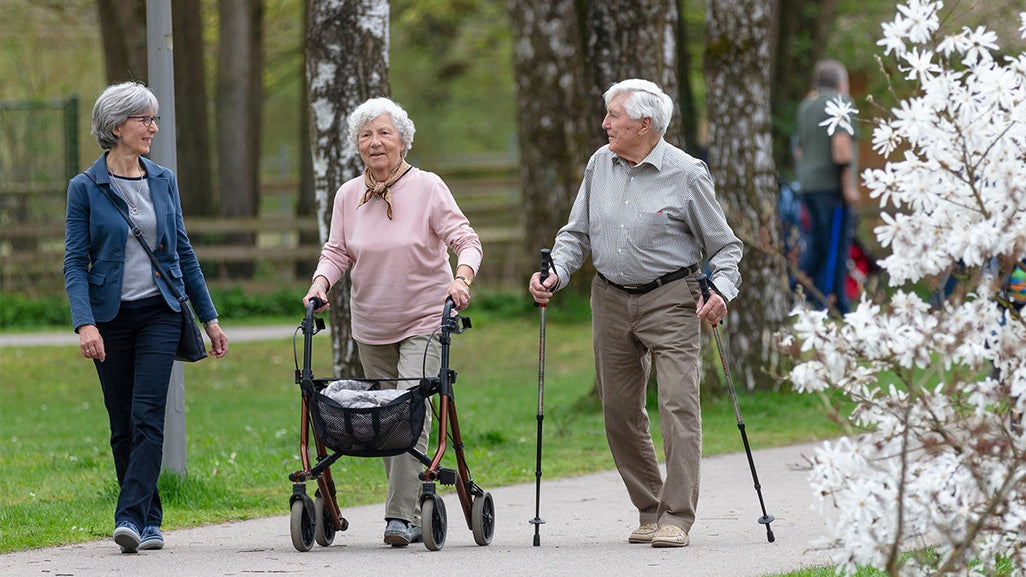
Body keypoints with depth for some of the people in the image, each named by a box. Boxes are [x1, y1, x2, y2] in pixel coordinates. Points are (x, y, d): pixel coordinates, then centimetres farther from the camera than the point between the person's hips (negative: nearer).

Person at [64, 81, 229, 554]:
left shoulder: (163, 181, 7)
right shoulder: (86, 188, -3)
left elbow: (183, 253, 14)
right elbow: (75, 262, -7)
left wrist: (209, 318, 13)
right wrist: (84, 323, -20)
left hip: (159, 314, 1)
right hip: (111, 316, -1)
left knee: (147, 417, -13)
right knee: (123, 426, 4)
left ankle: (132, 517, -19)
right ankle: (150, 522, 15)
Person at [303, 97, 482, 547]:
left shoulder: (428, 188, -6)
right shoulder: (348, 195, 5)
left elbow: (466, 241, -8)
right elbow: (337, 251, 10)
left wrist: (462, 277, -27)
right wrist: (321, 282, -10)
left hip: (424, 322, -5)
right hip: (371, 325, 5)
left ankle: (402, 517, -18)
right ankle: (415, 510, 16)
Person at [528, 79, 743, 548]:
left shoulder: (686, 174, -8)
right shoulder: (600, 165, 6)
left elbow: (723, 245, -1)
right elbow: (577, 233, 16)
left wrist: (722, 290, -18)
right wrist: (555, 273, -1)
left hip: (669, 301, -5)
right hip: (611, 300, 5)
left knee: (678, 405, -13)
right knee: (619, 412, 7)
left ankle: (676, 518, -12)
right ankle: (649, 511, 20)